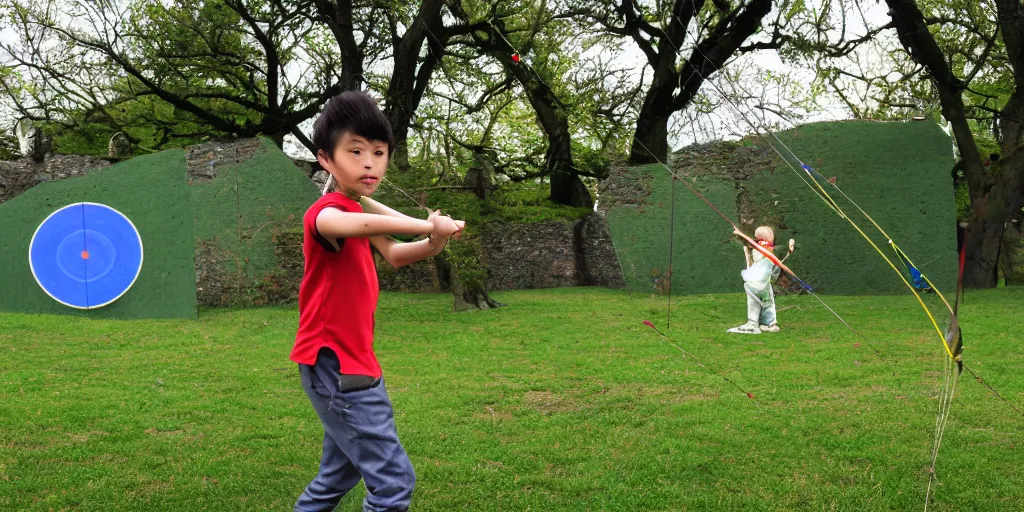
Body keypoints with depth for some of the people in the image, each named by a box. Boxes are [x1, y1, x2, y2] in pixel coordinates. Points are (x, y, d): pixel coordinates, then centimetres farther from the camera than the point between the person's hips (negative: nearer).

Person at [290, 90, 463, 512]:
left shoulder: (360, 207, 10)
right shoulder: (326, 211, -21)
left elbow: (393, 254, 11)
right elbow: (356, 226, -44)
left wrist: (432, 245, -9)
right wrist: (428, 225, -48)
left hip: (352, 362, 10)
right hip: (334, 365, -10)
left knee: (342, 472, 24)